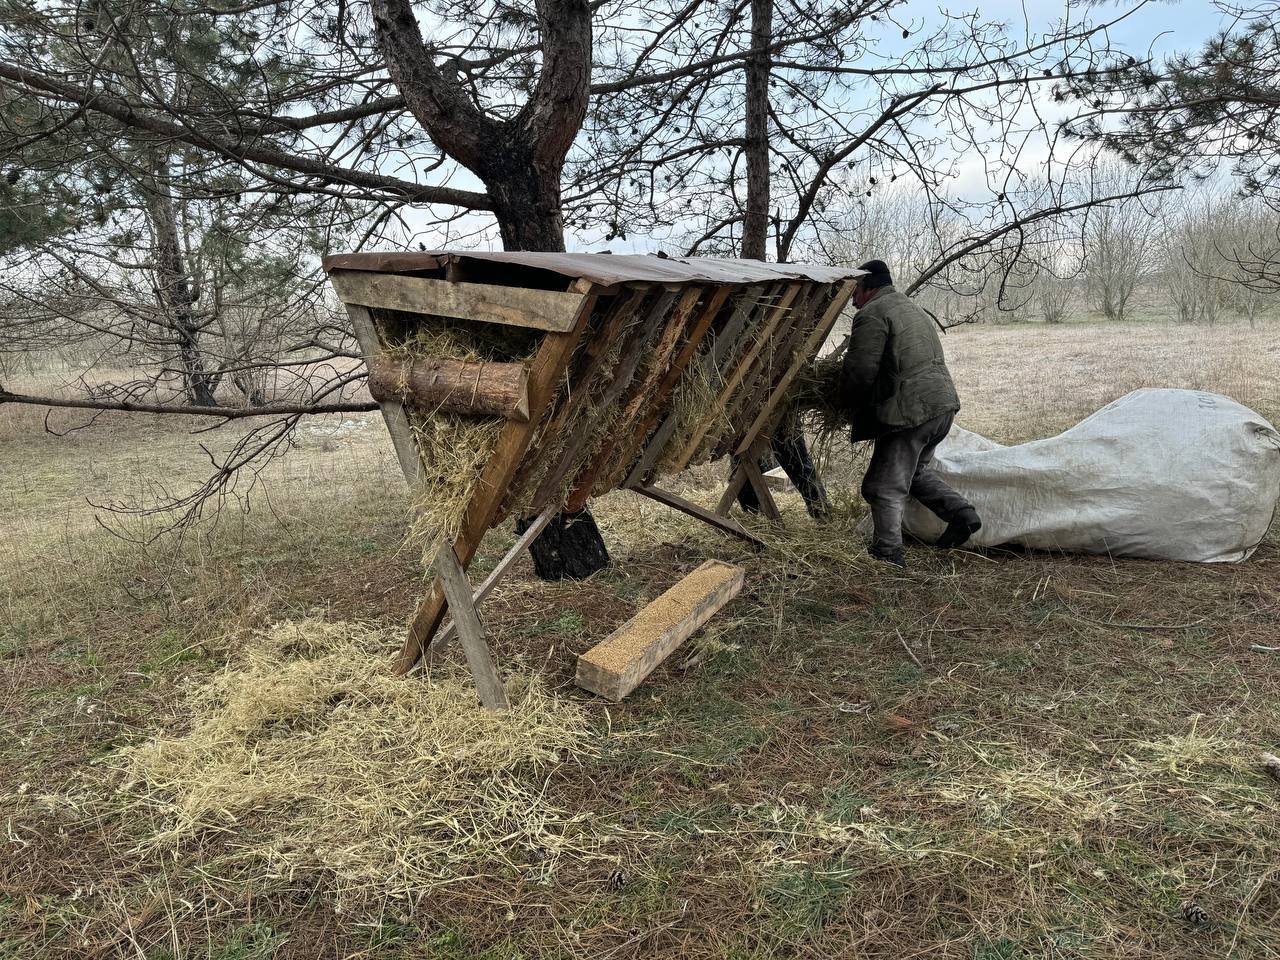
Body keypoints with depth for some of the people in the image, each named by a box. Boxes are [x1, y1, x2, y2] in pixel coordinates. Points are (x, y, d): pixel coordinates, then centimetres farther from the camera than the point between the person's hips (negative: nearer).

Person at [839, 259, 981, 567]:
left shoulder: (872, 315, -9)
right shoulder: (913, 309, 23)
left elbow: (859, 372, -15)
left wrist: (850, 409, 3)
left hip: (911, 410, -9)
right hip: (943, 403, 10)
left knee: (886, 487, 0)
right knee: (917, 471, 26)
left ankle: (887, 553, 4)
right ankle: (962, 513, 14)